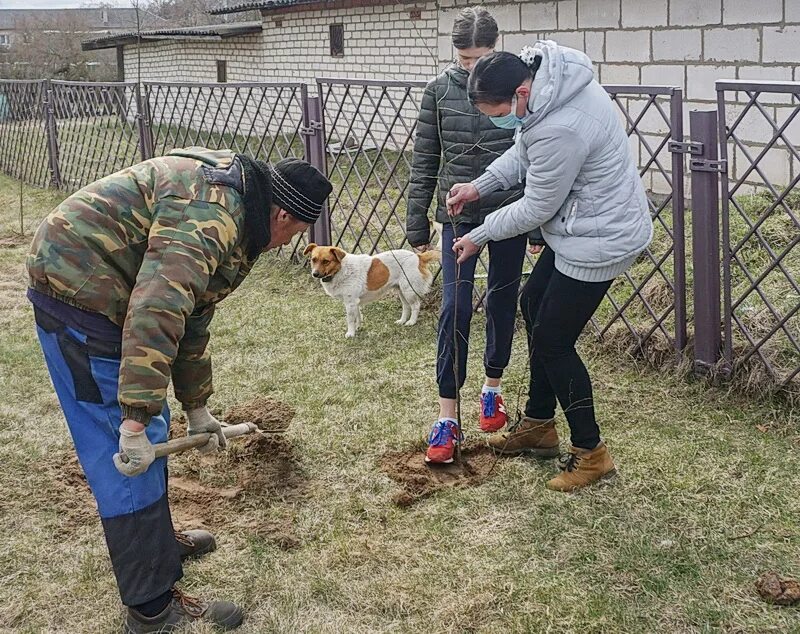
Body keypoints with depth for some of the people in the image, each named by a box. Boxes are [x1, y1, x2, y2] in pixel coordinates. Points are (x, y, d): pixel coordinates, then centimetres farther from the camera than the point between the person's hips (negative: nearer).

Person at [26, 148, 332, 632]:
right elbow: (155, 315, -33)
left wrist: (197, 410, 26)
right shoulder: (209, 212, -22)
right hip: (78, 292, -11)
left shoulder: (231, 216, 14)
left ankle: (157, 541, 40)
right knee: (124, 455, -6)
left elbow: (192, 318, 22)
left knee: (150, 429, 21)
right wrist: (136, 423, -32)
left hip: (94, 290, 11)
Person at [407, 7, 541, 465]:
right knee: (455, 308, -6)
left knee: (503, 302, 11)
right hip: (459, 215, 0)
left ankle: (493, 388, 34)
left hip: (510, 212, 0)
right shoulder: (439, 91, -1)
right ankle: (447, 418, -2)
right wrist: (418, 226, 4)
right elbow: (424, 162, 4)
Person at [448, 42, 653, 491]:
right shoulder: (544, 72, -4)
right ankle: (539, 425, 35)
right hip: (579, 228, 11)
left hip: (600, 239, -11)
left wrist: (480, 237, -5)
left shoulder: (559, 129, -34)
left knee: (552, 340, -2)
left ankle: (591, 452, 15)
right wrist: (479, 187, 1)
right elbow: (524, 152, 11)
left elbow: (536, 209, -20)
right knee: (534, 305, 21)